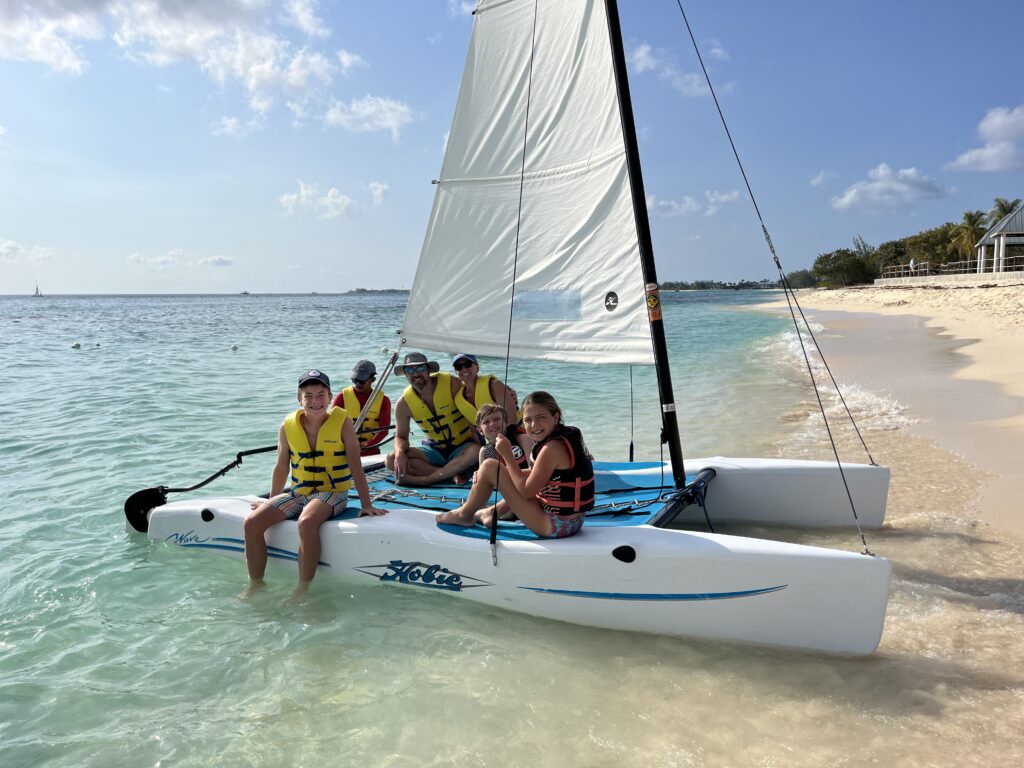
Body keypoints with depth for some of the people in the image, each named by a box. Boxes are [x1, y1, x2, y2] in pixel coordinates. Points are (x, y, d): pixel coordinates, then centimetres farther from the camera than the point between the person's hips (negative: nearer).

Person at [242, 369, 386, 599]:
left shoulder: (342, 421, -8)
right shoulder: (288, 426, 0)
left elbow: (355, 467, -9)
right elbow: (281, 468, 13)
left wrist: (366, 505, -13)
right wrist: (271, 502, 18)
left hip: (332, 492, -4)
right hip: (297, 492, 5)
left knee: (306, 522, -35)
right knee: (252, 523, -12)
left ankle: (303, 589, -19)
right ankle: (256, 584, 6)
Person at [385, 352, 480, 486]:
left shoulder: (451, 384, -15)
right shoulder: (403, 403, -6)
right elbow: (401, 436, 0)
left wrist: (480, 445, -24)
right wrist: (400, 453, -23)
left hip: (462, 447, -3)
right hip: (434, 450, 3)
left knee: (475, 452, -39)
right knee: (391, 460, -20)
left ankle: (423, 480, -32)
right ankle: (452, 473, -25)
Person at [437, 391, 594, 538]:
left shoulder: (552, 448, -21)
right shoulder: (567, 436, 7)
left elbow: (526, 492, -17)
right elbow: (536, 474, 17)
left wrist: (507, 455, -14)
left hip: (555, 526, -10)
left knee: (489, 467, -6)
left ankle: (465, 515, 16)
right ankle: (494, 512, 37)